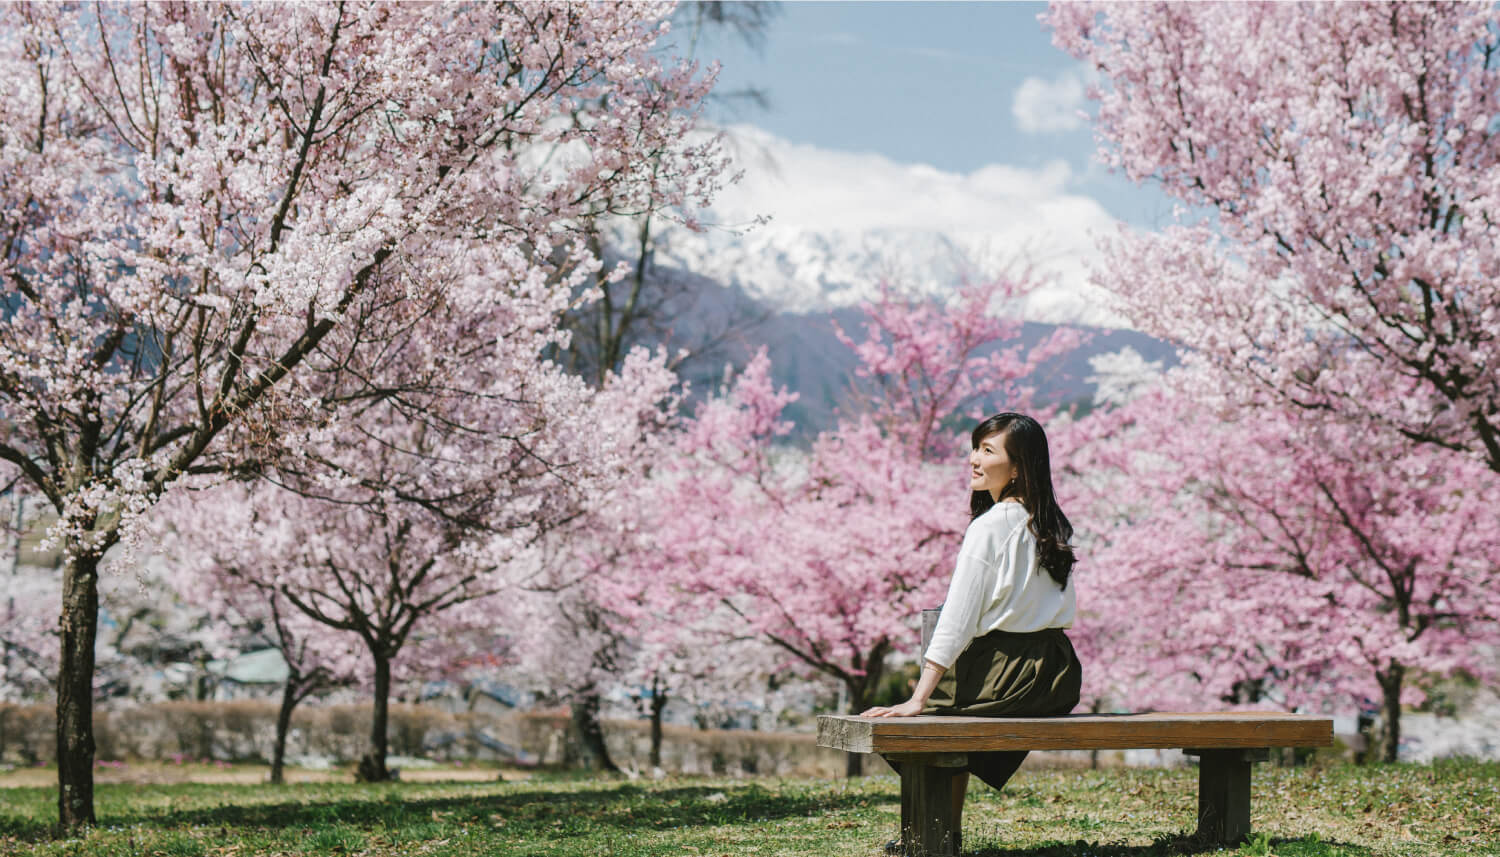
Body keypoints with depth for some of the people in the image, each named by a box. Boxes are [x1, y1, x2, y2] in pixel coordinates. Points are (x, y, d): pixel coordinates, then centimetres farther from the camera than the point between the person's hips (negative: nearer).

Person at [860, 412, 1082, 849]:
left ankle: (942, 833, 20)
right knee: (954, 694, 30)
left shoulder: (989, 527, -14)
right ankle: (948, 830, 34)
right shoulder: (1054, 526, 8)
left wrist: (917, 700, -16)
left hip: (1006, 675, -8)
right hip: (1059, 681, 8)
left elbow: (955, 623, -17)